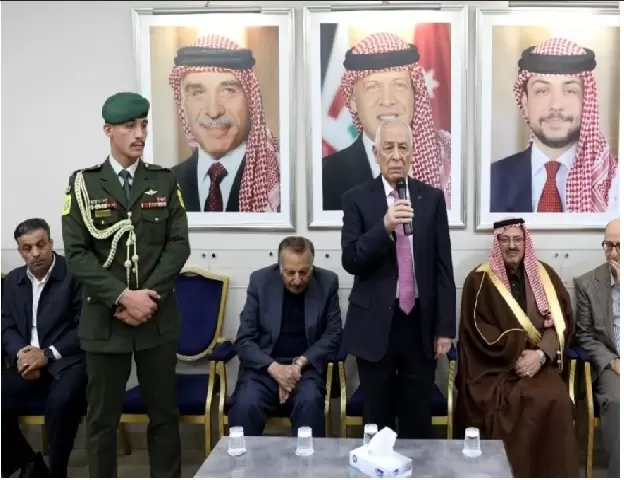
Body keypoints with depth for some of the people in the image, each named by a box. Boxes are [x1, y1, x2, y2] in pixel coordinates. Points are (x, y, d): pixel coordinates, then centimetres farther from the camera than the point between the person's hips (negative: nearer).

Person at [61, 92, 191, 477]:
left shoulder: (165, 181, 5)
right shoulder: (83, 183, 1)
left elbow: (178, 245, -1)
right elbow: (76, 253, -6)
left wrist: (151, 295, -12)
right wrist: (123, 297, -15)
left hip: (159, 318, 1)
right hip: (105, 320, -1)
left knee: (164, 412, 11)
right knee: (103, 417, 8)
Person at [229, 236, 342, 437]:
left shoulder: (327, 282, -2)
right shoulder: (260, 280, -2)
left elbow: (333, 334, 0)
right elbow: (244, 340, -3)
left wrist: (299, 364, -15)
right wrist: (273, 367, -21)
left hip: (307, 366, 0)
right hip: (264, 365, 0)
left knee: (309, 402, -31)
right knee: (245, 405, -29)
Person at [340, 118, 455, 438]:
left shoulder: (432, 198, 4)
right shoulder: (357, 199, -1)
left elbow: (443, 266, 3)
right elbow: (350, 261, -10)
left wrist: (445, 327, 0)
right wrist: (384, 226, -25)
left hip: (420, 322, 2)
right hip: (375, 323, -1)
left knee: (417, 420, 11)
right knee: (377, 420, 10)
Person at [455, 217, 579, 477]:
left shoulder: (545, 275, 11)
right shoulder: (479, 280, 1)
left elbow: (562, 321, 6)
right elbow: (478, 330, -5)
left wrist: (541, 354, -12)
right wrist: (518, 354, -14)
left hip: (540, 363, 3)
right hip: (494, 367, -3)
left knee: (556, 400, -28)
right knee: (527, 402, -31)